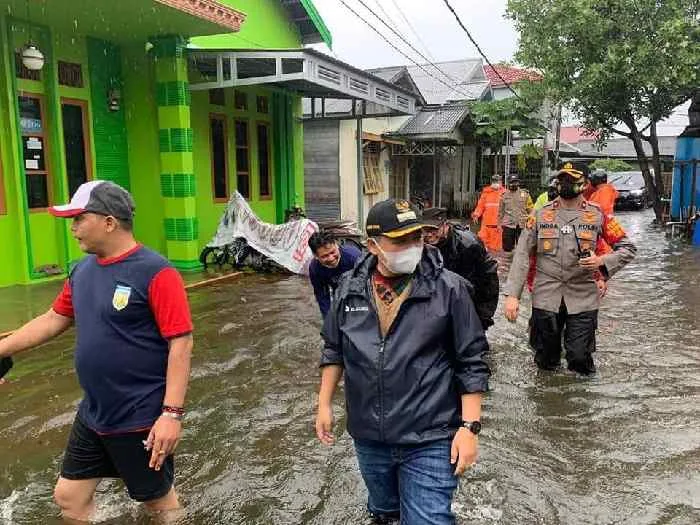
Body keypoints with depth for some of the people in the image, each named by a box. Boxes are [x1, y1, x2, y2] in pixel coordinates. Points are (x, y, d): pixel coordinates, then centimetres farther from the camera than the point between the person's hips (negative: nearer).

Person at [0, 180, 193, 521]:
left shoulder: (154, 272, -21)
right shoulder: (82, 270, 3)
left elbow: (181, 342, -23)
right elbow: (52, 320, 16)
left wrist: (172, 413, -25)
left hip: (141, 419, -7)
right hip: (93, 416, 8)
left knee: (158, 501, 13)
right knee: (69, 497, 21)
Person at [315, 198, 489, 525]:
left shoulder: (449, 288, -13)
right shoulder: (350, 288, -3)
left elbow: (472, 362, -9)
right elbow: (334, 350, 9)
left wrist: (470, 426, -12)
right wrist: (324, 404, 9)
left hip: (430, 441, -4)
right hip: (368, 437, 4)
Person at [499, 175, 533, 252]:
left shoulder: (525, 194, 6)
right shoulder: (504, 195, 9)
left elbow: (530, 210, 6)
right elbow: (501, 211, 14)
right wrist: (500, 223, 10)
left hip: (522, 225, 0)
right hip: (508, 225, 1)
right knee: (507, 247, 2)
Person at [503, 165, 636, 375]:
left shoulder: (598, 215, 1)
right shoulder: (541, 215, 3)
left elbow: (628, 248, 5)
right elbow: (522, 255, -1)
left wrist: (602, 261, -16)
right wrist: (512, 294, -10)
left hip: (583, 299, -1)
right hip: (545, 297, 1)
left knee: (579, 358, -2)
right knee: (546, 362, 10)